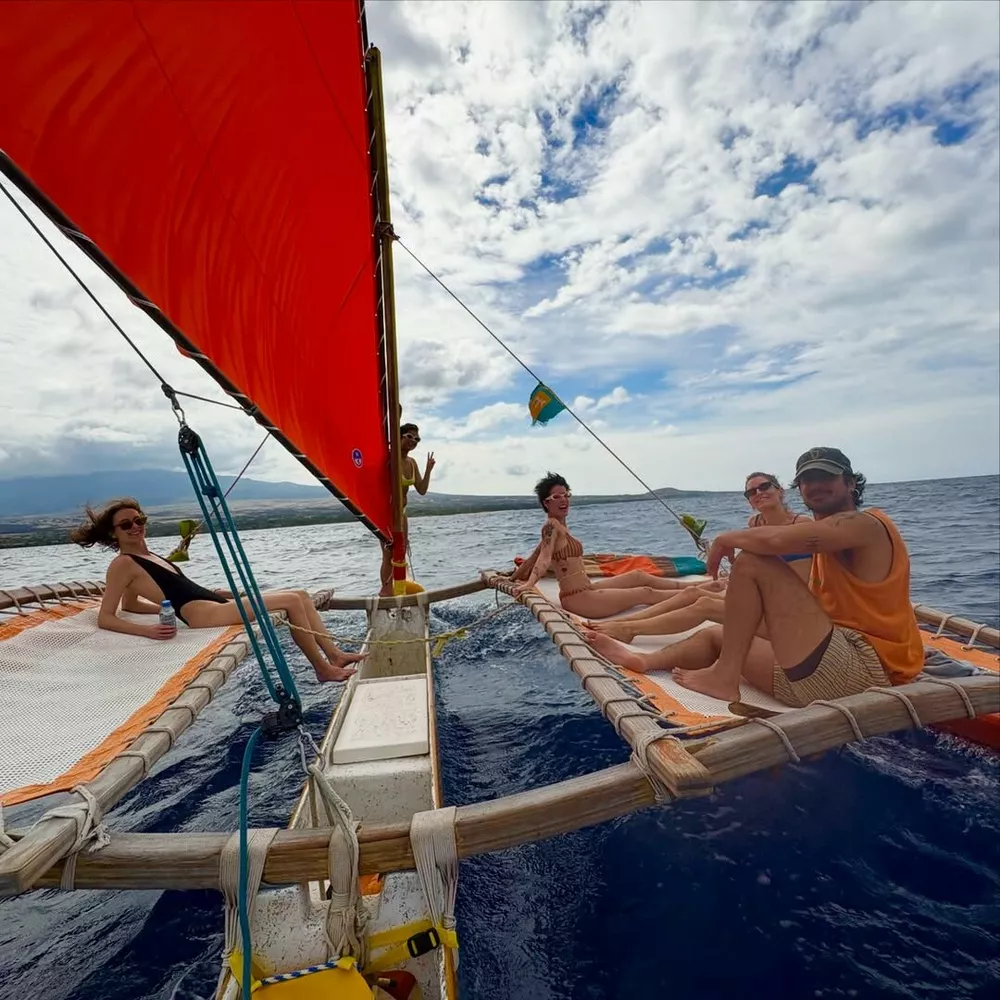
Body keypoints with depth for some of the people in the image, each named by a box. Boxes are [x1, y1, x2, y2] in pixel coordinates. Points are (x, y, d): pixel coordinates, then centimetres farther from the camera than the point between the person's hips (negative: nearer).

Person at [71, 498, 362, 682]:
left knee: (300, 595, 2)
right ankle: (323, 668, -9)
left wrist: (174, 606, 18)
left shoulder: (147, 557, 22)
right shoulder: (123, 564, -1)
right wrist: (147, 631, -22)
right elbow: (105, 618, -7)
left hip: (212, 605, 9)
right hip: (201, 613, -9)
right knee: (292, 601, -18)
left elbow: (130, 604, 31)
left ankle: (334, 654, -1)